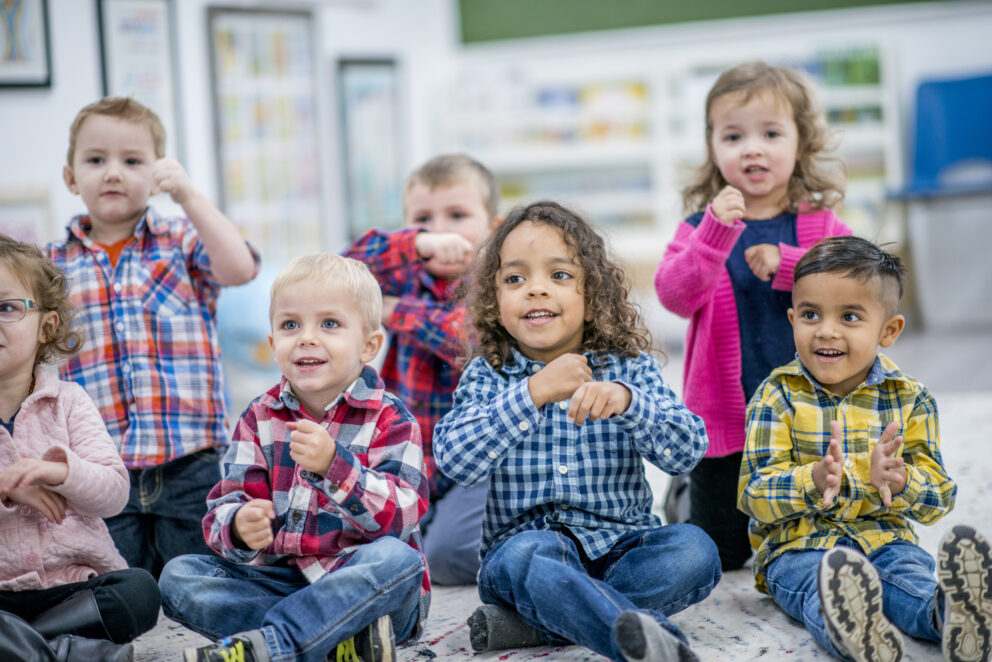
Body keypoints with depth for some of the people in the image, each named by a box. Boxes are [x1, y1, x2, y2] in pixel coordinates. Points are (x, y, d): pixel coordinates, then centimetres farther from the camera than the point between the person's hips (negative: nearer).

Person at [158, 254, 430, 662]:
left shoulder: (389, 420, -3)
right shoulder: (260, 419, 9)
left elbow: (400, 514, -17)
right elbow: (225, 505, 0)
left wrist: (332, 465, -31)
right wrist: (239, 527, -25)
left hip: (364, 588, -4)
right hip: (278, 580, 4)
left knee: (396, 559, -35)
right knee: (178, 576, -15)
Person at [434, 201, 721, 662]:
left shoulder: (630, 368, 6)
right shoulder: (487, 377, 6)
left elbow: (687, 451, -6)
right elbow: (455, 461, -11)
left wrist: (626, 400, -25)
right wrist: (535, 392, -16)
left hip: (621, 544, 2)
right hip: (527, 539, -2)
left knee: (693, 549, -26)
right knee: (527, 556, -35)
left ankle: (534, 619, -26)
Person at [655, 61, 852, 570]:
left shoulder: (821, 225, 1)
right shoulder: (701, 226, -3)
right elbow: (675, 296, -19)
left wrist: (787, 264, -24)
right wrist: (717, 231, -31)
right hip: (725, 414, -1)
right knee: (723, 554, 10)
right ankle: (685, 496, 40)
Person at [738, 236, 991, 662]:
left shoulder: (909, 399, 8)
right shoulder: (778, 396, 2)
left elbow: (939, 496, 4)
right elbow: (754, 494, -6)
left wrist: (896, 480, -20)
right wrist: (815, 481, -27)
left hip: (885, 538, 2)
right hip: (799, 545, -2)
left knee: (912, 576, -32)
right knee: (824, 586, -36)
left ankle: (950, 615, -63)